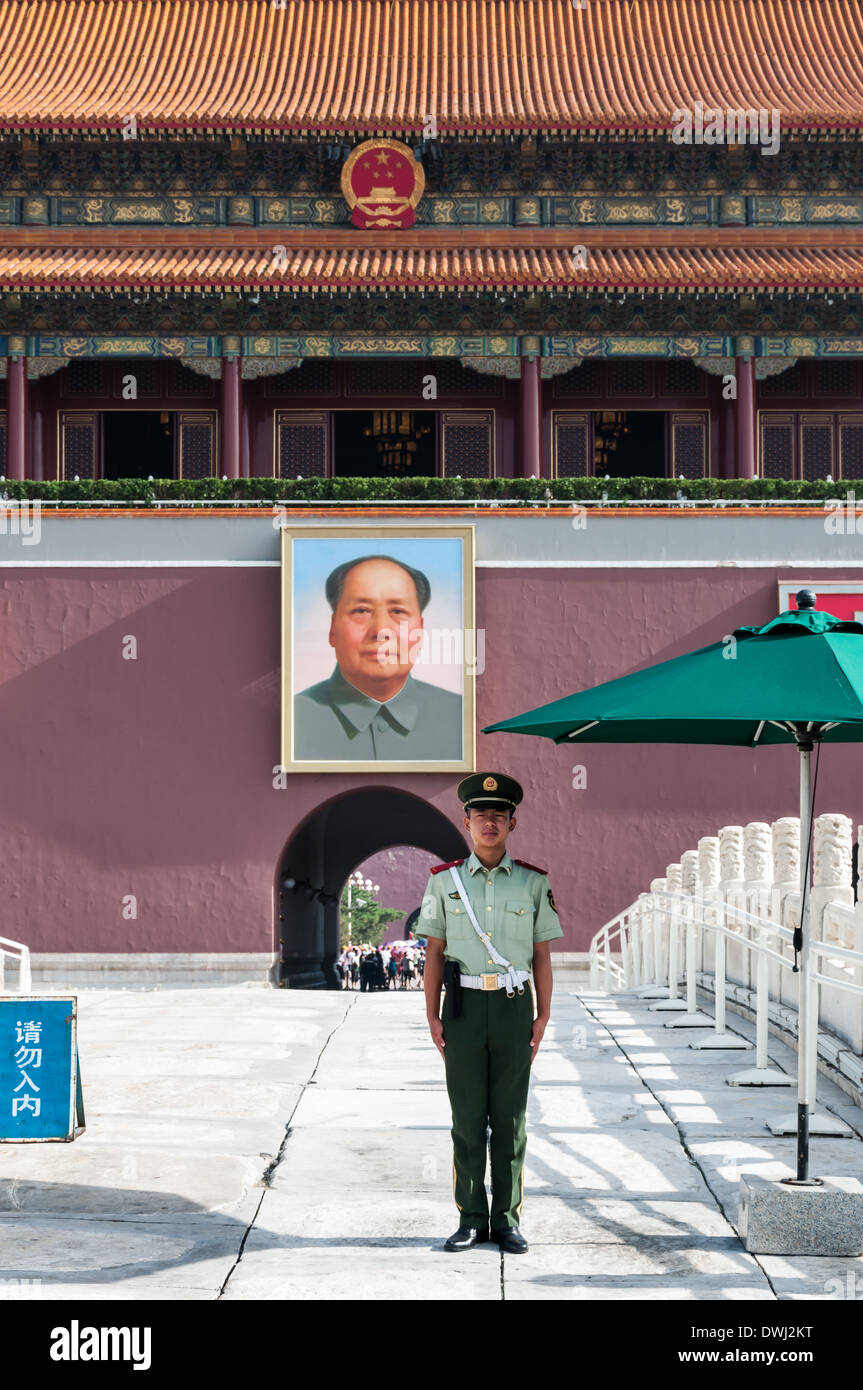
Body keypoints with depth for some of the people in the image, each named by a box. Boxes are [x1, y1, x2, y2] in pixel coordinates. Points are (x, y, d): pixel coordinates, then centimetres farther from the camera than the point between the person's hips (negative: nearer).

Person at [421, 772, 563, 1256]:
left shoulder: (534, 883, 3)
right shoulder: (445, 881, 3)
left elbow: (542, 955, 5)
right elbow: (435, 952, 5)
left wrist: (543, 1017, 0)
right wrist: (433, 1016, 0)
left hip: (514, 1006, 0)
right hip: (464, 1006, 0)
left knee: (510, 1118, 4)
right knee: (467, 1117, 3)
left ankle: (507, 1219, 11)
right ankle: (471, 1219, 11)